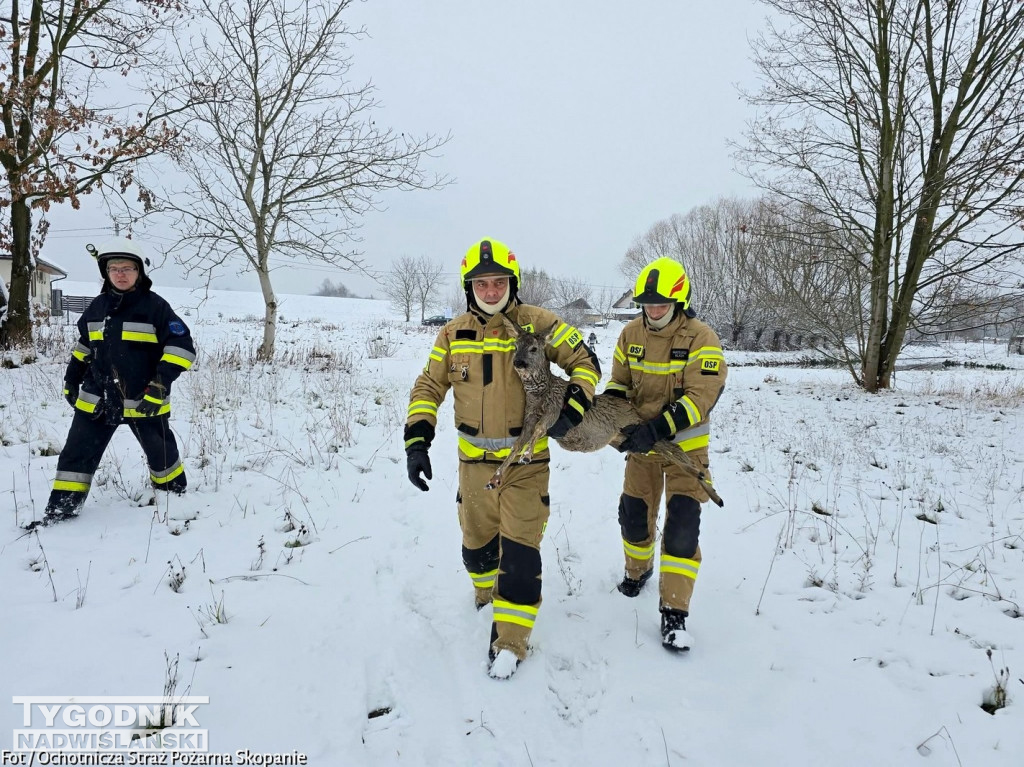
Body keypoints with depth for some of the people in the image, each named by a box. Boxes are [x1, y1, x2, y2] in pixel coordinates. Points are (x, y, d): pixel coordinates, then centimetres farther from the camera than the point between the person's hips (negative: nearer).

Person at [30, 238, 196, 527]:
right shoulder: (97, 307, 6)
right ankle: (61, 508, 15)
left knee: (160, 451, 13)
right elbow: (85, 345, 21)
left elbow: (182, 347, -15)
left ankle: (175, 494, 35)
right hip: (97, 398, 4)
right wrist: (71, 379, 19)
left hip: (143, 401, -4)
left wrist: (160, 383, -23)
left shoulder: (155, 306, -10)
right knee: (77, 454, 4)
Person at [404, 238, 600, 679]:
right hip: (474, 462, 4)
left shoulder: (537, 324, -9)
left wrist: (573, 408, -19)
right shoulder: (453, 334, 0)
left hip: (526, 463, -3)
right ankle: (488, 593, 50)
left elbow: (584, 362, -3)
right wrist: (417, 440, -7)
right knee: (477, 544, 19)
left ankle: (510, 640, 12)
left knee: (520, 552, -5)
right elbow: (428, 387, 5)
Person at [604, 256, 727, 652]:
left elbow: (701, 397, -24)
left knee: (682, 524, -11)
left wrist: (658, 429, -33)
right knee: (633, 513, 14)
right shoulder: (631, 334, -3)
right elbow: (619, 381, 7)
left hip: (686, 445, -4)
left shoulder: (701, 339, -18)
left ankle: (674, 611, -1)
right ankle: (638, 570, 44)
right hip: (642, 442, 5)